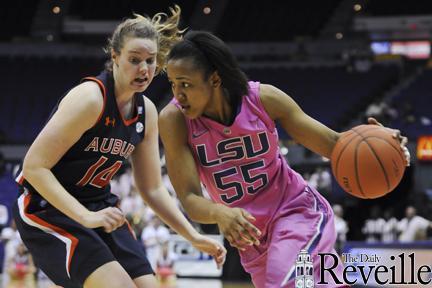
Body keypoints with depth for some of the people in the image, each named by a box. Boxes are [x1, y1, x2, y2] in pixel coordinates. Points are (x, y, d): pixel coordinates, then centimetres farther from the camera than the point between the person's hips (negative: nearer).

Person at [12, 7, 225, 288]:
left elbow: (152, 188, 10)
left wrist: (193, 237, 1)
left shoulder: (147, 112, 2)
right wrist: (85, 217, -31)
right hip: (48, 208, -8)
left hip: (100, 209, 8)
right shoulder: (90, 98, -21)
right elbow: (34, 165, -23)